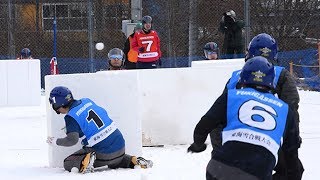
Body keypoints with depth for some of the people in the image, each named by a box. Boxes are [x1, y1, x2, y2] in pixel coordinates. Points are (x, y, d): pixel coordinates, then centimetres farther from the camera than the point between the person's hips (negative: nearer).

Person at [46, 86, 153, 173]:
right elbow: (104, 113, 20)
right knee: (115, 161, 41)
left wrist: (55, 142, -4)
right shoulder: (87, 101, 8)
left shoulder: (71, 117, -13)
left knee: (68, 164, 2)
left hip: (103, 153, -6)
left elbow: (72, 140, -19)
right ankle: (134, 161, 14)